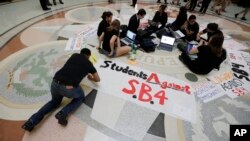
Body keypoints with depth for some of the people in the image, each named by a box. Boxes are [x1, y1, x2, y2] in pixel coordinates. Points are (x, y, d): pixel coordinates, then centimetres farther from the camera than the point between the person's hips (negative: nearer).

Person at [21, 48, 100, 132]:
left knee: (55, 101, 34)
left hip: (55, 83, 5)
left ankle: (32, 121, 18)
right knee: (81, 97, 27)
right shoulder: (89, 64, 13)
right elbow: (97, 79, 24)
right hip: (69, 88, -4)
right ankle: (63, 113, 4)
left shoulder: (74, 55, 22)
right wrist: (91, 78, 44)